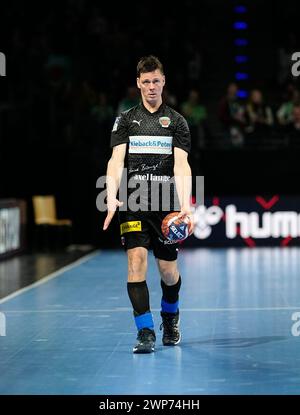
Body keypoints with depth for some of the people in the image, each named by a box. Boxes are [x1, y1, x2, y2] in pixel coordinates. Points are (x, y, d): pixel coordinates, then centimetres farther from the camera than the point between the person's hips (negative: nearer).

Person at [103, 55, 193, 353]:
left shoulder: (176, 121, 7)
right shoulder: (125, 120, 9)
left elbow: (181, 165, -3)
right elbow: (116, 161, -1)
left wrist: (185, 205, -17)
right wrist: (111, 197, -18)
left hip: (165, 205, 0)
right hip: (132, 203, 0)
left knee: (168, 268, 4)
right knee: (136, 258, -15)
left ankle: (170, 318, 34)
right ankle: (145, 332, -12)